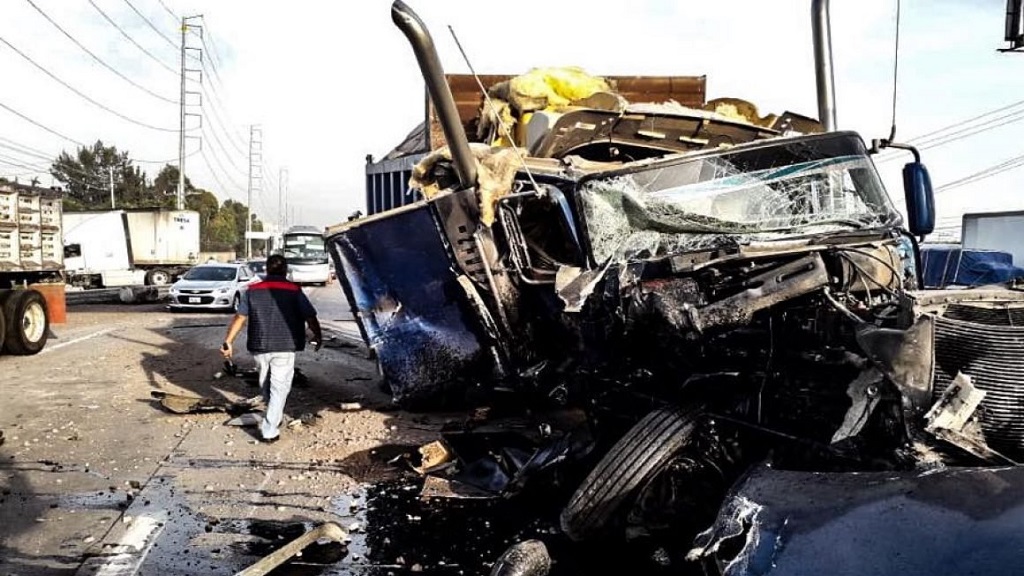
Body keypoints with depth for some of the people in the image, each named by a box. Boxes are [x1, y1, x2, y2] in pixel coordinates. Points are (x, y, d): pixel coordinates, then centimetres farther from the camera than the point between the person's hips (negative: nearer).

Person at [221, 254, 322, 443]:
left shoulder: (252, 291, 5)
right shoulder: (294, 291, -3)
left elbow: (239, 317, -1)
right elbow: (310, 317, -4)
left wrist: (228, 341, 1)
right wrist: (318, 337, 12)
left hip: (259, 346, 3)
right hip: (285, 347, -3)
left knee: (266, 384, 22)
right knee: (279, 387, 0)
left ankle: (273, 418, 40)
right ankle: (269, 430, -5)